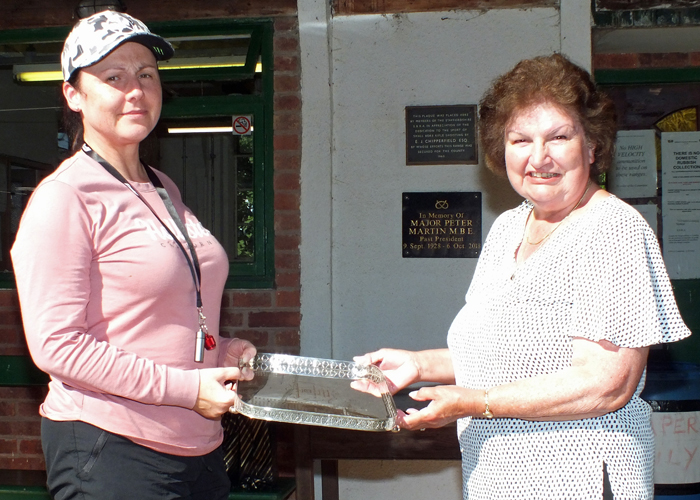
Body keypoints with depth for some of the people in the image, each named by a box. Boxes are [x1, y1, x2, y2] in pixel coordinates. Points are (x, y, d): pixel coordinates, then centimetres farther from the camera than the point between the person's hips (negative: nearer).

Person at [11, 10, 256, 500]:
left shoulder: (165, 191, 14)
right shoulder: (63, 197, -12)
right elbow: (56, 345, -18)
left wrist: (220, 349, 6)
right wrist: (186, 388, -19)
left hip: (200, 446, 8)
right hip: (109, 449, -8)